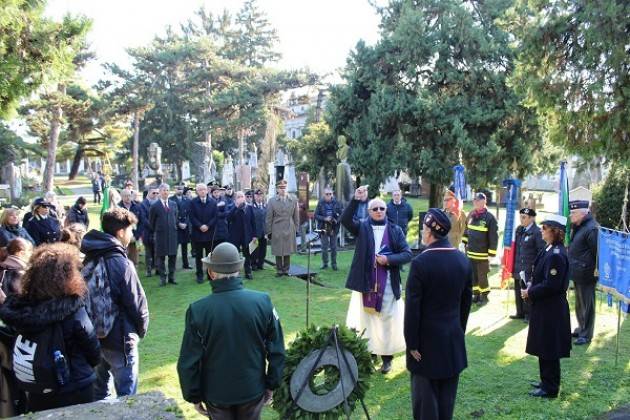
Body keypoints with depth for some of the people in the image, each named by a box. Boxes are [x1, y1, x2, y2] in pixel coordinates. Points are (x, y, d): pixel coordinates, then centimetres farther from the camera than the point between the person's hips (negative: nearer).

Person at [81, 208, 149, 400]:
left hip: (95, 335, 8)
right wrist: (142, 329, 1)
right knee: (126, 397, 4)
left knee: (99, 389, 23)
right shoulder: (121, 263, -22)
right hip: (119, 339, -8)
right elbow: (137, 303, -17)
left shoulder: (90, 259, 0)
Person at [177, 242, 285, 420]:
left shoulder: (197, 310, -20)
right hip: (253, 390, 1)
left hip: (216, 394, -1)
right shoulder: (263, 301, -16)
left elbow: (188, 362, -13)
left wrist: (193, 396, 2)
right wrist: (271, 384, 5)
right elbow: (276, 350, -8)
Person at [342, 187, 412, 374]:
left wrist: (388, 259, -16)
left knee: (387, 321, 8)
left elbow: (407, 254, -1)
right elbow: (345, 220, -16)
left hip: (387, 284, 0)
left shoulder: (395, 230, 3)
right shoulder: (362, 228, 2)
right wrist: (356, 200, -25)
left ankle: (387, 358, 22)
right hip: (365, 283, 0)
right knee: (364, 320, 8)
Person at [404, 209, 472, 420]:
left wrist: (412, 343, -7)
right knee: (447, 398, 17)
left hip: (427, 340, -5)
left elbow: (412, 307, -16)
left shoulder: (420, 262, -19)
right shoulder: (464, 261, -1)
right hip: (454, 341, 6)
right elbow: (466, 302, 7)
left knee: (425, 397, 5)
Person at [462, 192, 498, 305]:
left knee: (482, 276, 4)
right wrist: (465, 244, 17)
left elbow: (493, 237, -12)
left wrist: (492, 253, -13)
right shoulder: (471, 215, 5)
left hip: (482, 255, -6)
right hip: (470, 253, 6)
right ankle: (475, 294, 27)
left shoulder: (489, 217, -12)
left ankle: (484, 296, 20)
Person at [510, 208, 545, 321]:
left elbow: (542, 251, -13)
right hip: (518, 268, 7)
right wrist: (513, 265, 16)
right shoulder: (519, 230, 10)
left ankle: (529, 314, 15)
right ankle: (520, 313, 28)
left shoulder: (537, 232, -13)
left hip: (530, 269, -7)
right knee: (518, 291, 15)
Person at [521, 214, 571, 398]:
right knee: (544, 348, 19)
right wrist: (532, 284, 2)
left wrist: (530, 293, -14)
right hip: (545, 308, 10)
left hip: (550, 310, -10)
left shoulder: (556, 255, -23)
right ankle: (547, 381, 33)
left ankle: (550, 388, 15)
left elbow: (550, 286, -24)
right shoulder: (550, 250, 8)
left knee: (549, 350, 3)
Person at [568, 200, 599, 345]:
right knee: (579, 304, 20)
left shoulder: (592, 228, -19)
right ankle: (581, 328, 34)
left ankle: (586, 335, 11)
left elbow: (597, 251, -20)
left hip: (586, 274, -10)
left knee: (586, 304, 1)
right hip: (577, 273, 10)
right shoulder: (578, 227, 12)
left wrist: (597, 270, -17)